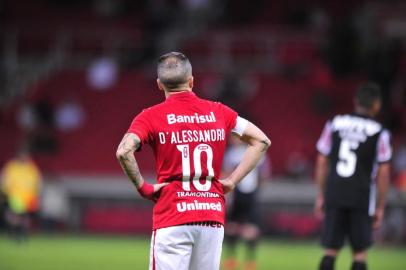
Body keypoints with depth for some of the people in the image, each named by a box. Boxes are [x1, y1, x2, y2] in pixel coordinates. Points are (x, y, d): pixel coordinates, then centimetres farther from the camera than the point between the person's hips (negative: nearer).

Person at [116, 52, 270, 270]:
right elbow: (261, 140, 13)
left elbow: (124, 151, -18)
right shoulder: (217, 112, 9)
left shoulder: (152, 116, -2)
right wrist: (232, 181, 10)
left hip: (172, 216, -3)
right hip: (213, 216, 4)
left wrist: (142, 187, -6)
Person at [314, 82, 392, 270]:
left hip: (334, 194, 3)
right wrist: (380, 207, 5)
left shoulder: (334, 124, 7)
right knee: (360, 252, 6)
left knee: (330, 250, 6)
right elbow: (383, 173, -2)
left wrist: (320, 196, 16)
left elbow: (322, 163, 9)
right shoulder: (380, 133, -2)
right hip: (362, 197, -3)